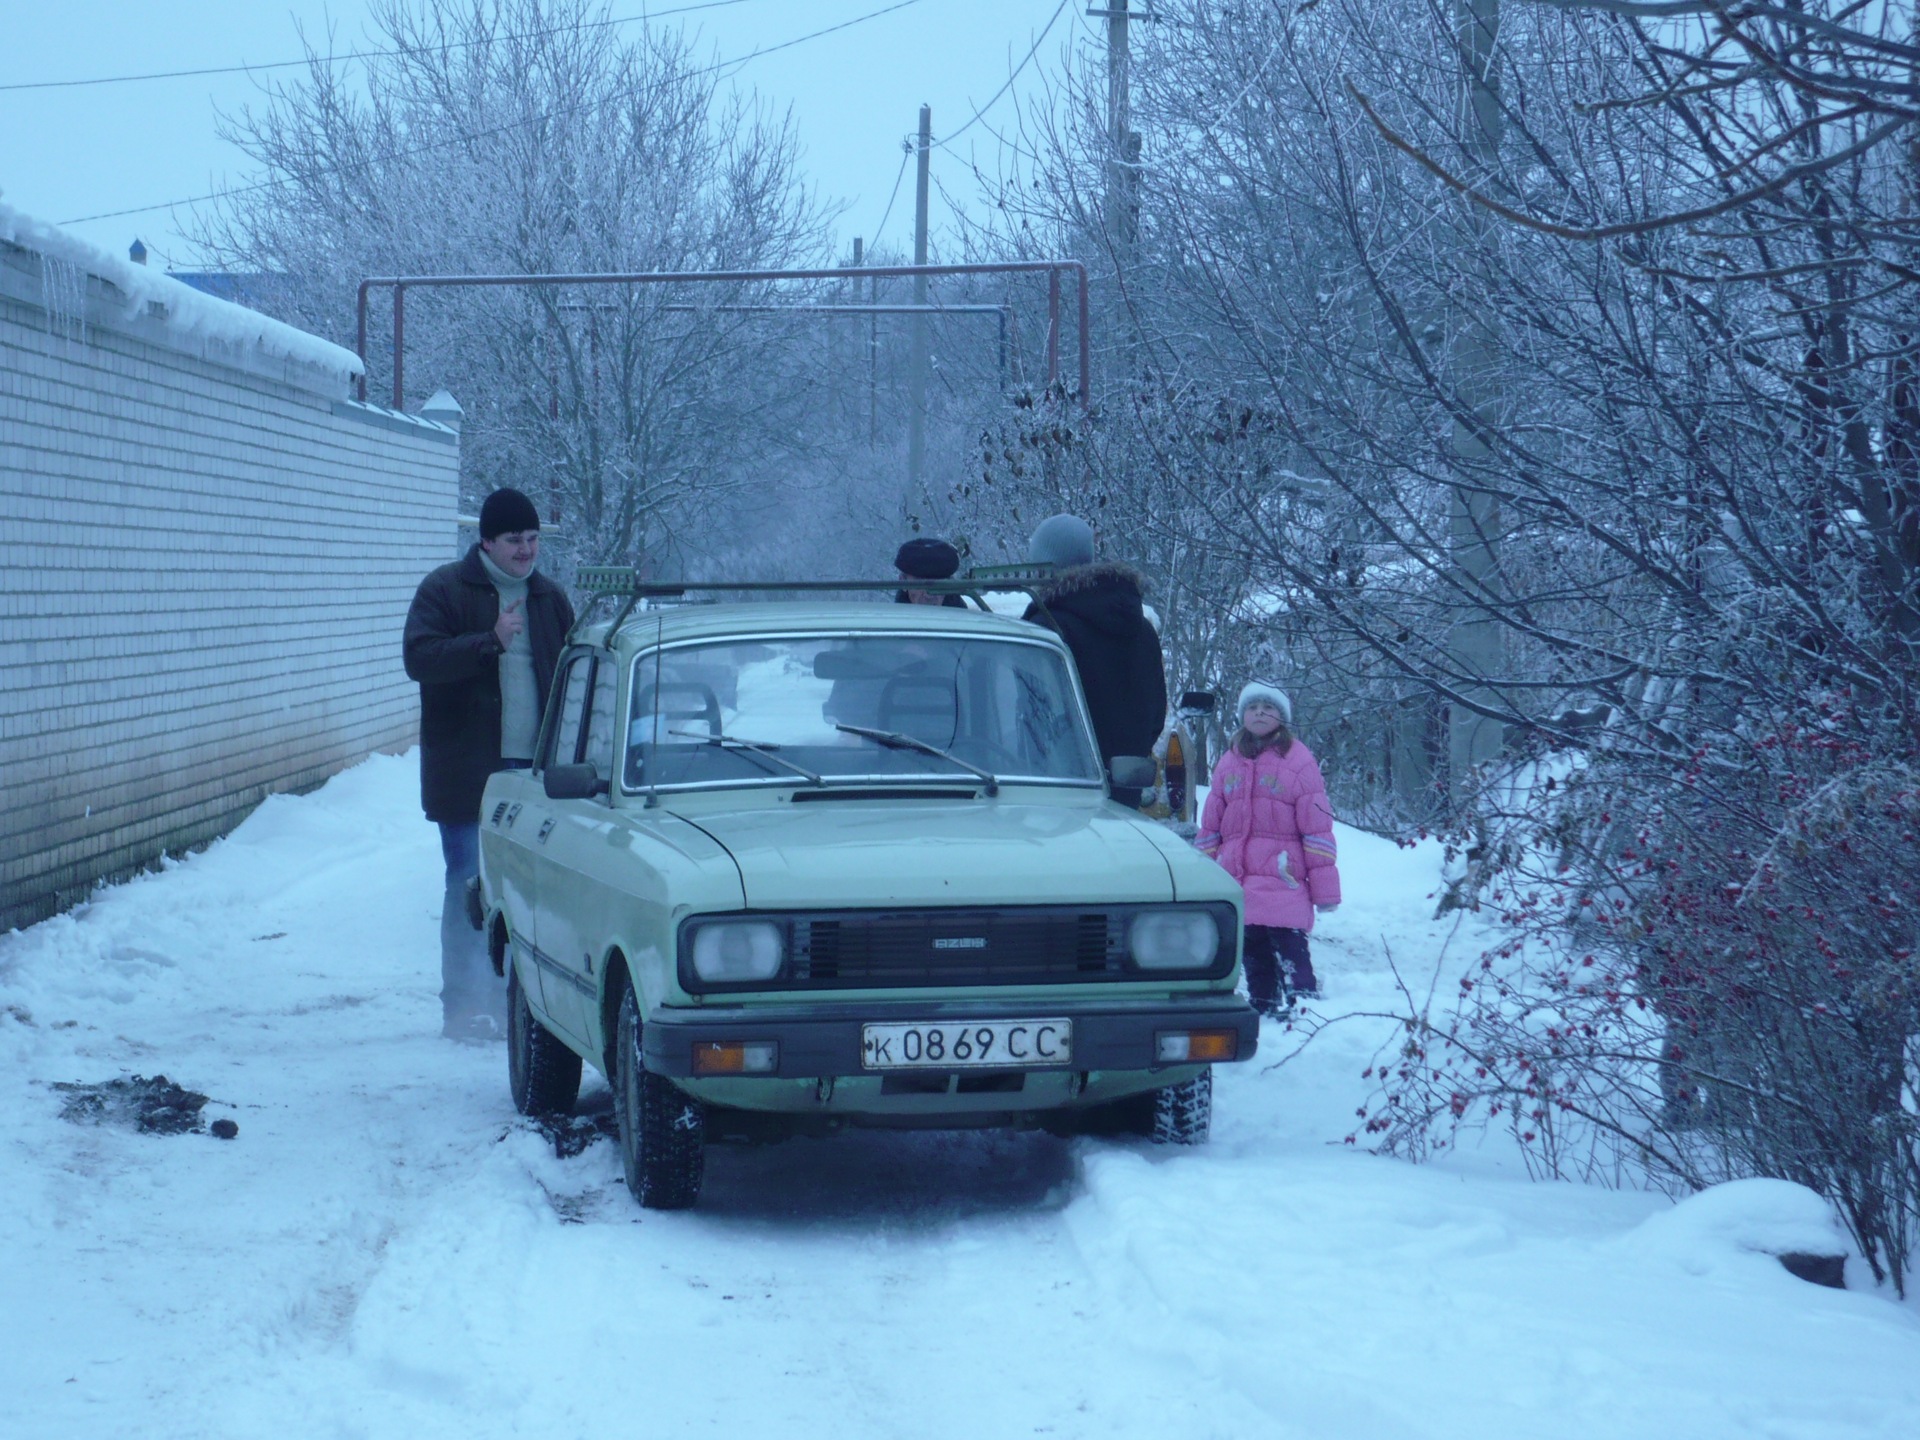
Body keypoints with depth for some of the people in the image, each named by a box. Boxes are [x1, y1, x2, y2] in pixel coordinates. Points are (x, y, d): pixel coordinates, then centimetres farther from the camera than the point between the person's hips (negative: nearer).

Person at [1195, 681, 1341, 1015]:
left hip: (1283, 884, -5)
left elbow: (1317, 826, -2)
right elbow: (1210, 827, 20)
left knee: (1292, 961, -13)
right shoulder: (1229, 763, 16)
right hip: (1237, 886, 5)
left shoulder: (1298, 761, 1)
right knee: (1255, 963, 8)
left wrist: (1324, 888, -6)